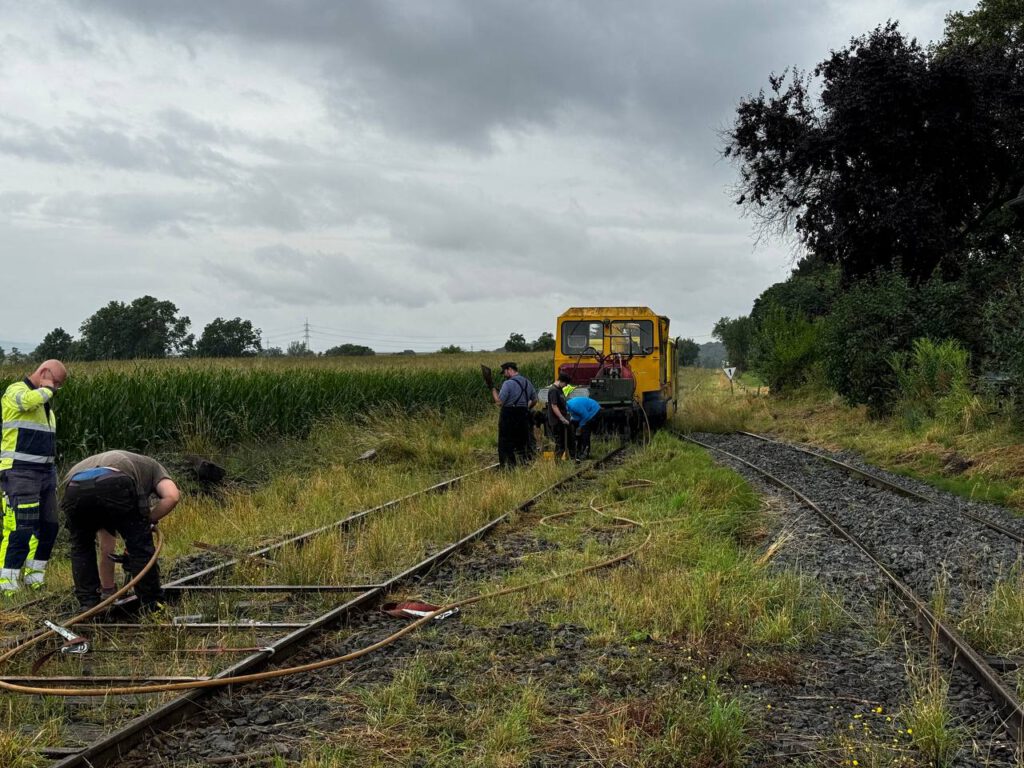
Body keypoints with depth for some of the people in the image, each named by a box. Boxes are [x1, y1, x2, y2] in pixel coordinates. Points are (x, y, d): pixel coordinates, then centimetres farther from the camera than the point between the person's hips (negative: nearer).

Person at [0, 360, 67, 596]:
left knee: (48, 527, 10)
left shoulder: (43, 400, 21)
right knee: (21, 528, -13)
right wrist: (47, 389, -14)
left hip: (45, 472, 9)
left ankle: (33, 577, 20)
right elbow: (29, 400, -33)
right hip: (20, 473, -9)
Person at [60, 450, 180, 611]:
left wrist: (108, 588, 55)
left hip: (73, 488, 5)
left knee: (81, 547, 30)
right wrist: (148, 521, 23)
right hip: (115, 486, -4)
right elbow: (172, 496, 10)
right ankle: (150, 604, 20)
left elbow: (106, 546, 50)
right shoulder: (152, 466, 38)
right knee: (140, 545, 16)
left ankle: (88, 605, 26)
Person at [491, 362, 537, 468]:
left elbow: (499, 401, -17)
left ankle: (507, 468, -1)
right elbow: (534, 400, 18)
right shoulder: (527, 382, 9)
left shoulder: (508, 383, -14)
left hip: (509, 417, -7)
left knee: (506, 445, 0)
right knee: (523, 444, 15)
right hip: (523, 417, 7)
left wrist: (493, 389, -5)